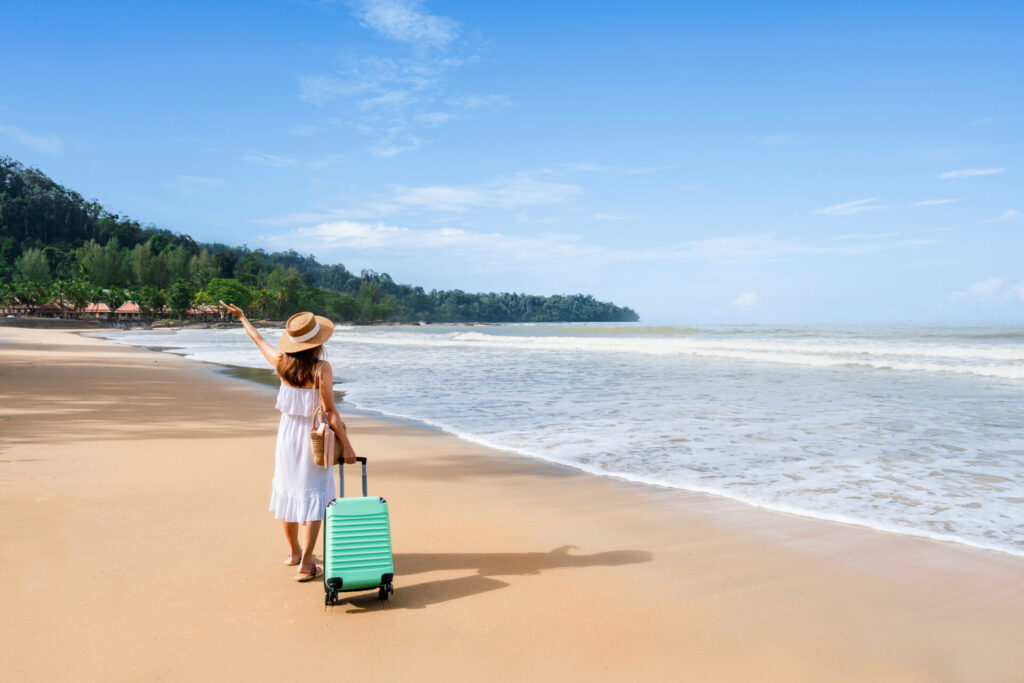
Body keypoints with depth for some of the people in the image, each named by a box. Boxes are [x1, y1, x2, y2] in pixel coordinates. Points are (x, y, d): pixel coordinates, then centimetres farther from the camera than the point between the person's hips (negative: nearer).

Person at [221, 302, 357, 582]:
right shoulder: (321, 368, -18)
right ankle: (305, 565, -1)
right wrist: (346, 445, -15)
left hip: (288, 432, 6)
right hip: (314, 436, -6)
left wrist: (242, 317, 32)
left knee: (287, 490, 19)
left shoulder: (282, 362, -4)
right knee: (313, 496, 1)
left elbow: (258, 339, 14)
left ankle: (294, 551, 37)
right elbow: (330, 411, -19)